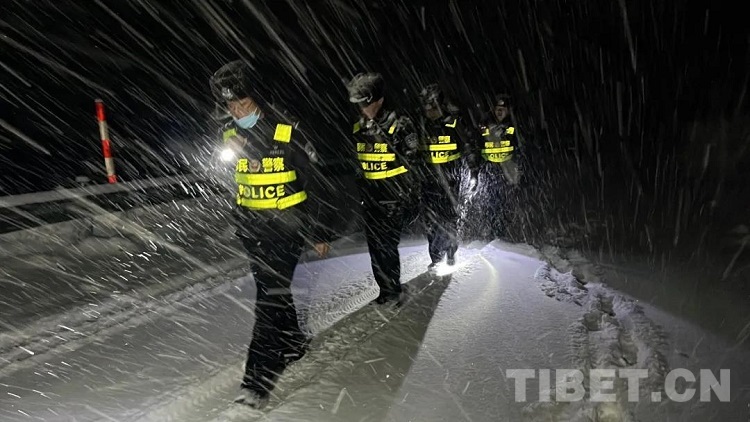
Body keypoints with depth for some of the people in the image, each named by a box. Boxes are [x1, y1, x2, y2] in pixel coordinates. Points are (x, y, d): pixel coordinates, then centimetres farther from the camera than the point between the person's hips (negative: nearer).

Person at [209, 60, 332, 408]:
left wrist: (318, 233, -8)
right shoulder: (229, 135, 3)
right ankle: (292, 343, 38)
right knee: (271, 288, 16)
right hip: (251, 223, 6)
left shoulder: (286, 131, -13)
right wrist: (238, 223, 13)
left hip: (287, 221, -6)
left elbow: (314, 180, -9)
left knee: (271, 292, -8)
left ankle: (259, 375, -1)